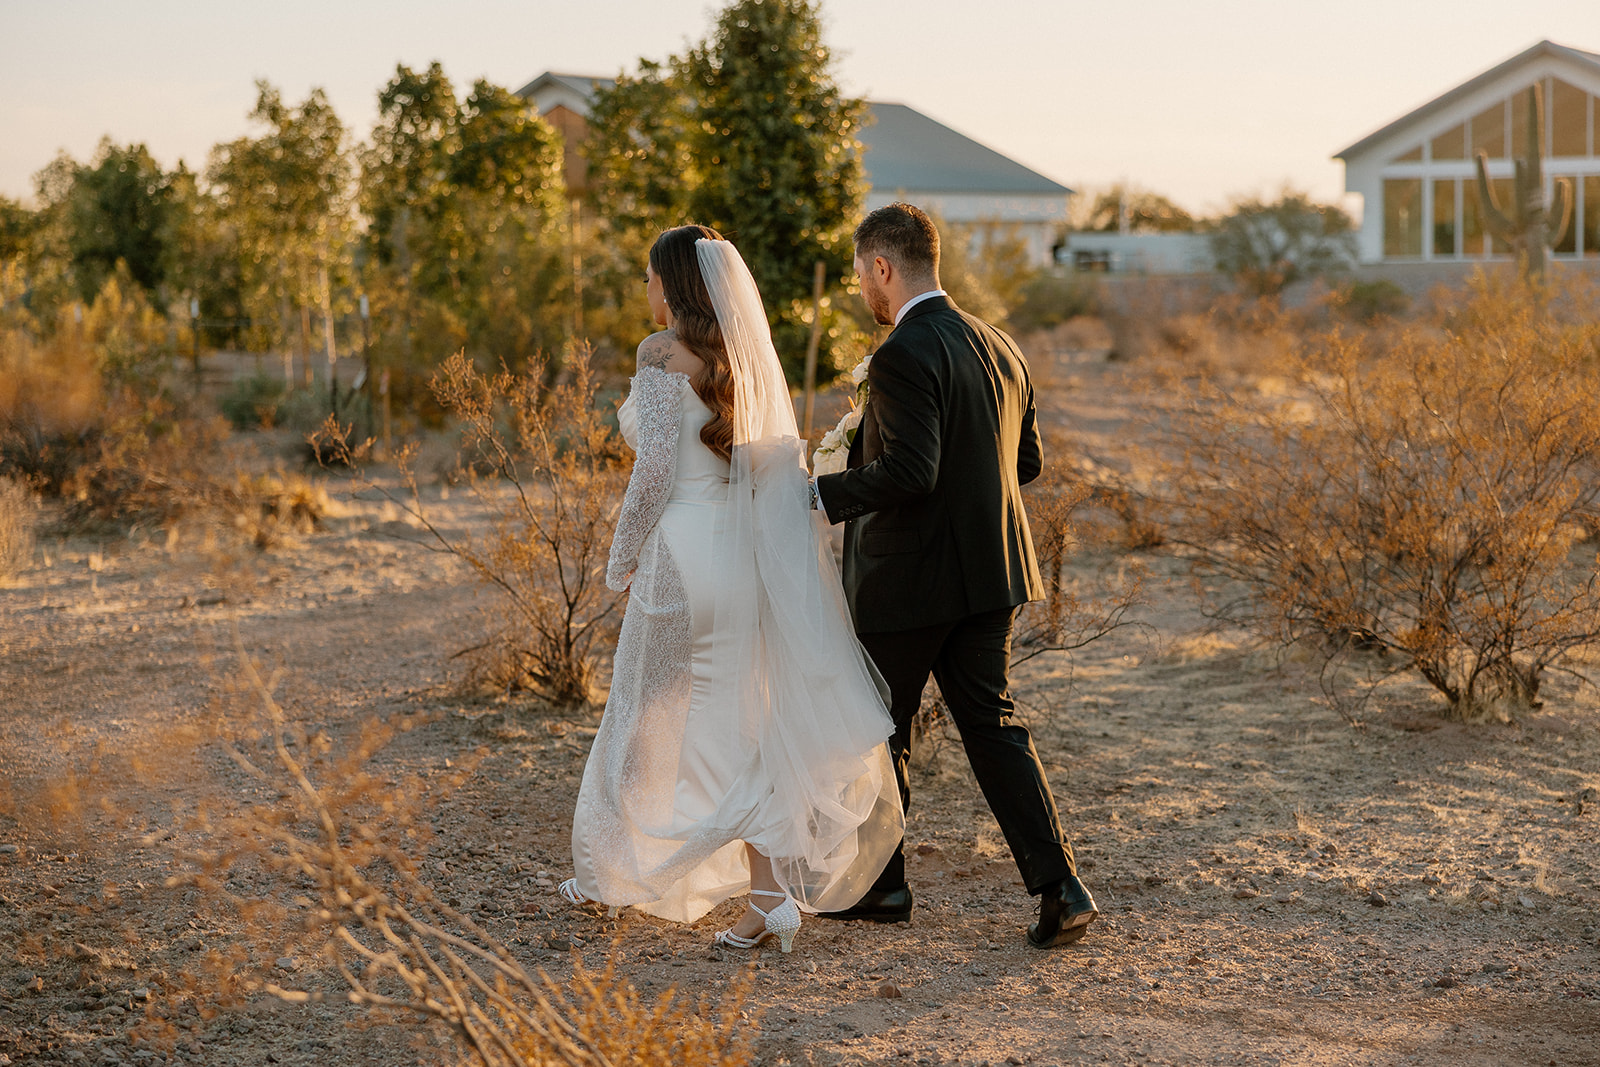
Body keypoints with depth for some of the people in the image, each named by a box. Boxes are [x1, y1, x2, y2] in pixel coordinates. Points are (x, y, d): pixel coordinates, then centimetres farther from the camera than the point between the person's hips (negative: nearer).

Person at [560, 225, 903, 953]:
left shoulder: (663, 352, -9)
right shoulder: (745, 355, 12)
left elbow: (656, 469, -15)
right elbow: (779, 465, 11)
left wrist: (622, 561, -5)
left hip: (685, 548, -7)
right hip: (748, 549, 7)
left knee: (647, 714, 9)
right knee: (741, 722, 7)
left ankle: (609, 873, 25)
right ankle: (771, 892, -1)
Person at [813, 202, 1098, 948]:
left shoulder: (902, 356, -18)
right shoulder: (998, 348, 8)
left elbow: (909, 472, -26)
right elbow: (1028, 460, 14)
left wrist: (826, 493, -14)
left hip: (909, 579, -7)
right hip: (990, 574, 7)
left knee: (878, 734, 11)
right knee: (991, 725, 10)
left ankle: (879, 882, 24)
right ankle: (1059, 886, 0)